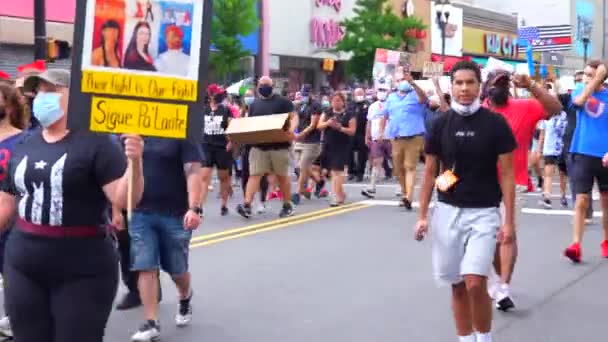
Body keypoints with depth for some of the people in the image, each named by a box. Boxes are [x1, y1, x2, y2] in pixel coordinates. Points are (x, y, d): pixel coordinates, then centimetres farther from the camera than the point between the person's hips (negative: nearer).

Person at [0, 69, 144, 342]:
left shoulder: (95, 142, -9)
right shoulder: (23, 145, 8)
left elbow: (124, 200, -16)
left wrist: (134, 162, -32)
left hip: (82, 271, -5)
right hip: (23, 266, 5)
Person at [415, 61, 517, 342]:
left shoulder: (496, 123, -5)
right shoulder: (441, 124, 2)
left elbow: (506, 174, -3)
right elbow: (430, 173, 7)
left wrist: (509, 220, -8)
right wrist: (422, 215, 3)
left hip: (484, 213, -3)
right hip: (447, 211, 3)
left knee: (475, 283, -13)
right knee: (457, 285, 9)